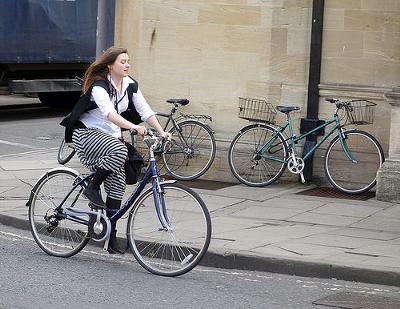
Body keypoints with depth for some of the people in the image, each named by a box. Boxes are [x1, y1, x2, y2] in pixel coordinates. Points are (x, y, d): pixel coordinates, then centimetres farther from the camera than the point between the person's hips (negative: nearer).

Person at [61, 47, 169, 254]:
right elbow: (109, 113, -36)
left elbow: (145, 111, -2)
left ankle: (111, 237, 2)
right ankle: (92, 188, -15)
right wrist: (134, 127, -49)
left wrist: (161, 132, -16)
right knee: (120, 151, -36)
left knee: (117, 185, -4)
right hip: (87, 133, -7)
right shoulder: (99, 86, -20)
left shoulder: (130, 85, 2)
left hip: (110, 136, 7)